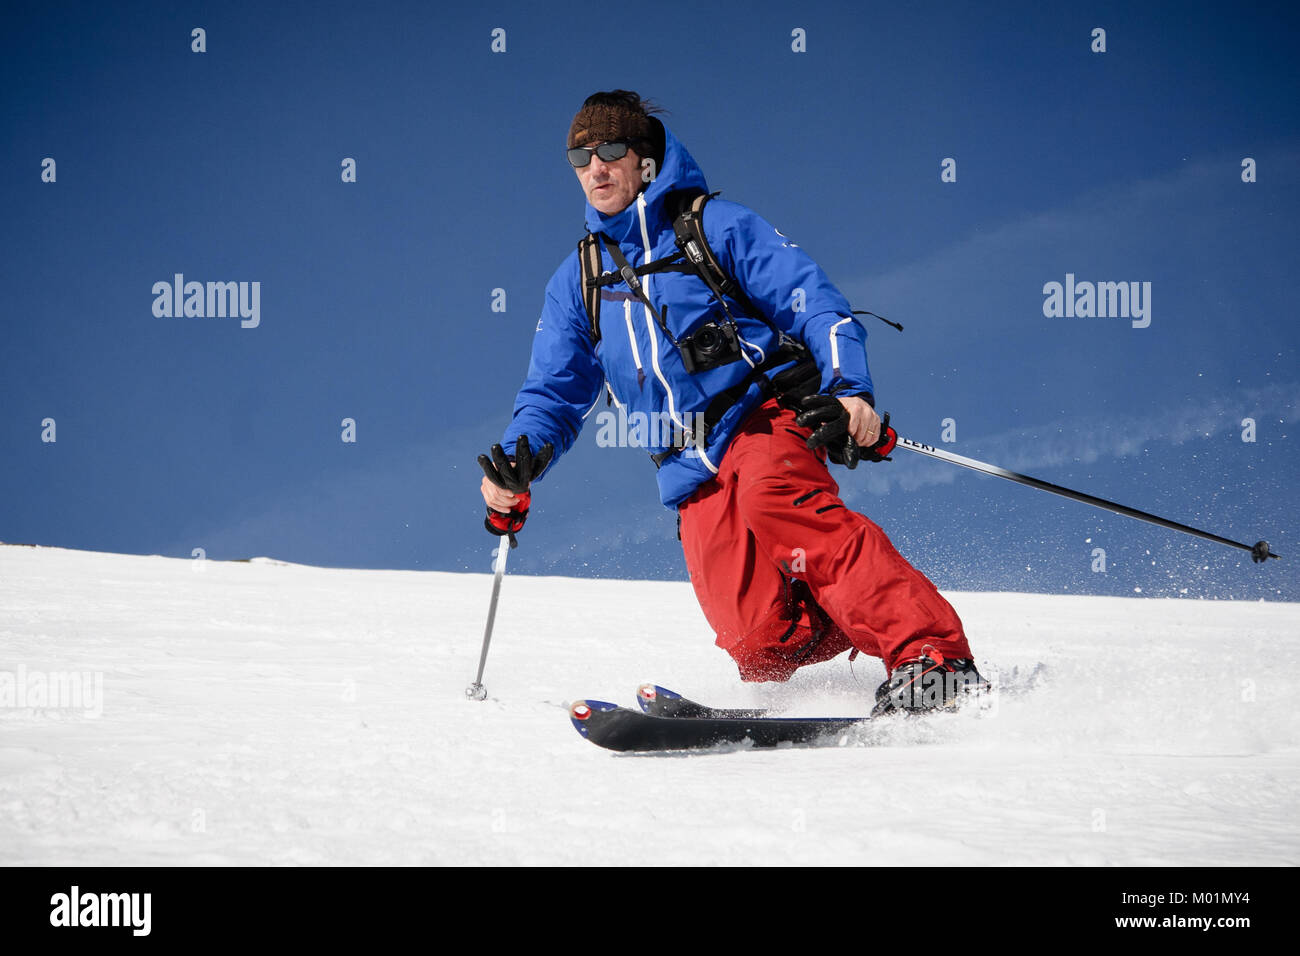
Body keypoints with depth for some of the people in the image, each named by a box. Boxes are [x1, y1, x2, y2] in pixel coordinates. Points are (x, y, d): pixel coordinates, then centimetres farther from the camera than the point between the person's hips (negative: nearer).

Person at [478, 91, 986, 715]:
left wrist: (849, 391, -19)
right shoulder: (577, 283, 21)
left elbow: (812, 302, -1)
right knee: (760, 644, -19)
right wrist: (519, 464, 1)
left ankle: (930, 655, -47)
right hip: (693, 476, 4)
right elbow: (555, 394, 23)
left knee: (775, 501, -39)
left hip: (764, 417, -4)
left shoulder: (714, 226, 6)